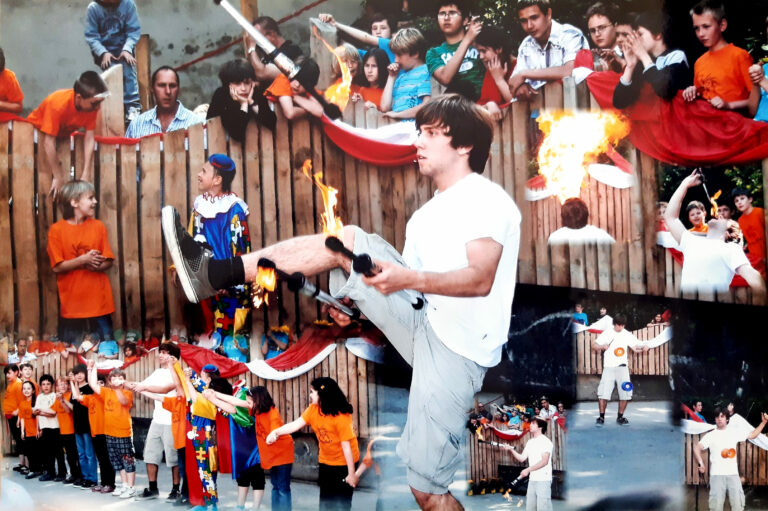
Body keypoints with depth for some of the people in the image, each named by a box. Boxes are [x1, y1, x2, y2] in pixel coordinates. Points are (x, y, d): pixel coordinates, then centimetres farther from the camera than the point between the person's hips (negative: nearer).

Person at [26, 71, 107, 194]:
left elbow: (89, 139, -21)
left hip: (63, 132, 4)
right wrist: (57, 177, -34)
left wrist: (86, 175, -26)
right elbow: (49, 142, -36)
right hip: (39, 128, -4)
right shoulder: (57, 103, -39)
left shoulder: (92, 105, -25)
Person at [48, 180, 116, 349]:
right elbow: (57, 267, -6)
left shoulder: (98, 226, 6)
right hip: (72, 302, -2)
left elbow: (108, 262, 5)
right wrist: (82, 260, -18)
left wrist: (94, 265, -15)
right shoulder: (57, 230, -3)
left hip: (100, 301, 2)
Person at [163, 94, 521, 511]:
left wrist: (408, 279, -35)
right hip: (422, 321, 7)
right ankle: (216, 273, -13)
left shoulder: (487, 199, -6)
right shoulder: (427, 214, 22)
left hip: (457, 348, -7)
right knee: (348, 241, -7)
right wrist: (359, 303, 4)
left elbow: (481, 279, -21)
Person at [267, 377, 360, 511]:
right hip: (326, 461, 6)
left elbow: (346, 445, -22)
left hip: (344, 462, -6)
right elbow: (296, 424, -16)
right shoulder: (313, 409, -6)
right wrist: (276, 432, -33)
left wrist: (351, 473, -19)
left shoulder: (341, 416, -24)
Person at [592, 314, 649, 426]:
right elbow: (594, 346, 2)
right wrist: (602, 346, -18)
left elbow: (636, 348, 5)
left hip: (622, 367, 2)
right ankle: (601, 417, 4)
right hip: (608, 367, -2)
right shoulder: (607, 333, 2)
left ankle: (620, 417, 12)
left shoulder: (627, 335, 6)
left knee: (625, 393, -2)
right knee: (603, 393, -8)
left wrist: (644, 347, -16)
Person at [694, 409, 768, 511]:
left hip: (733, 474, 2)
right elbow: (697, 447, -6)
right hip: (716, 475, -2)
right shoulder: (710, 435, 3)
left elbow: (752, 435, 19)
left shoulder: (734, 433, 11)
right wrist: (701, 463, -20)